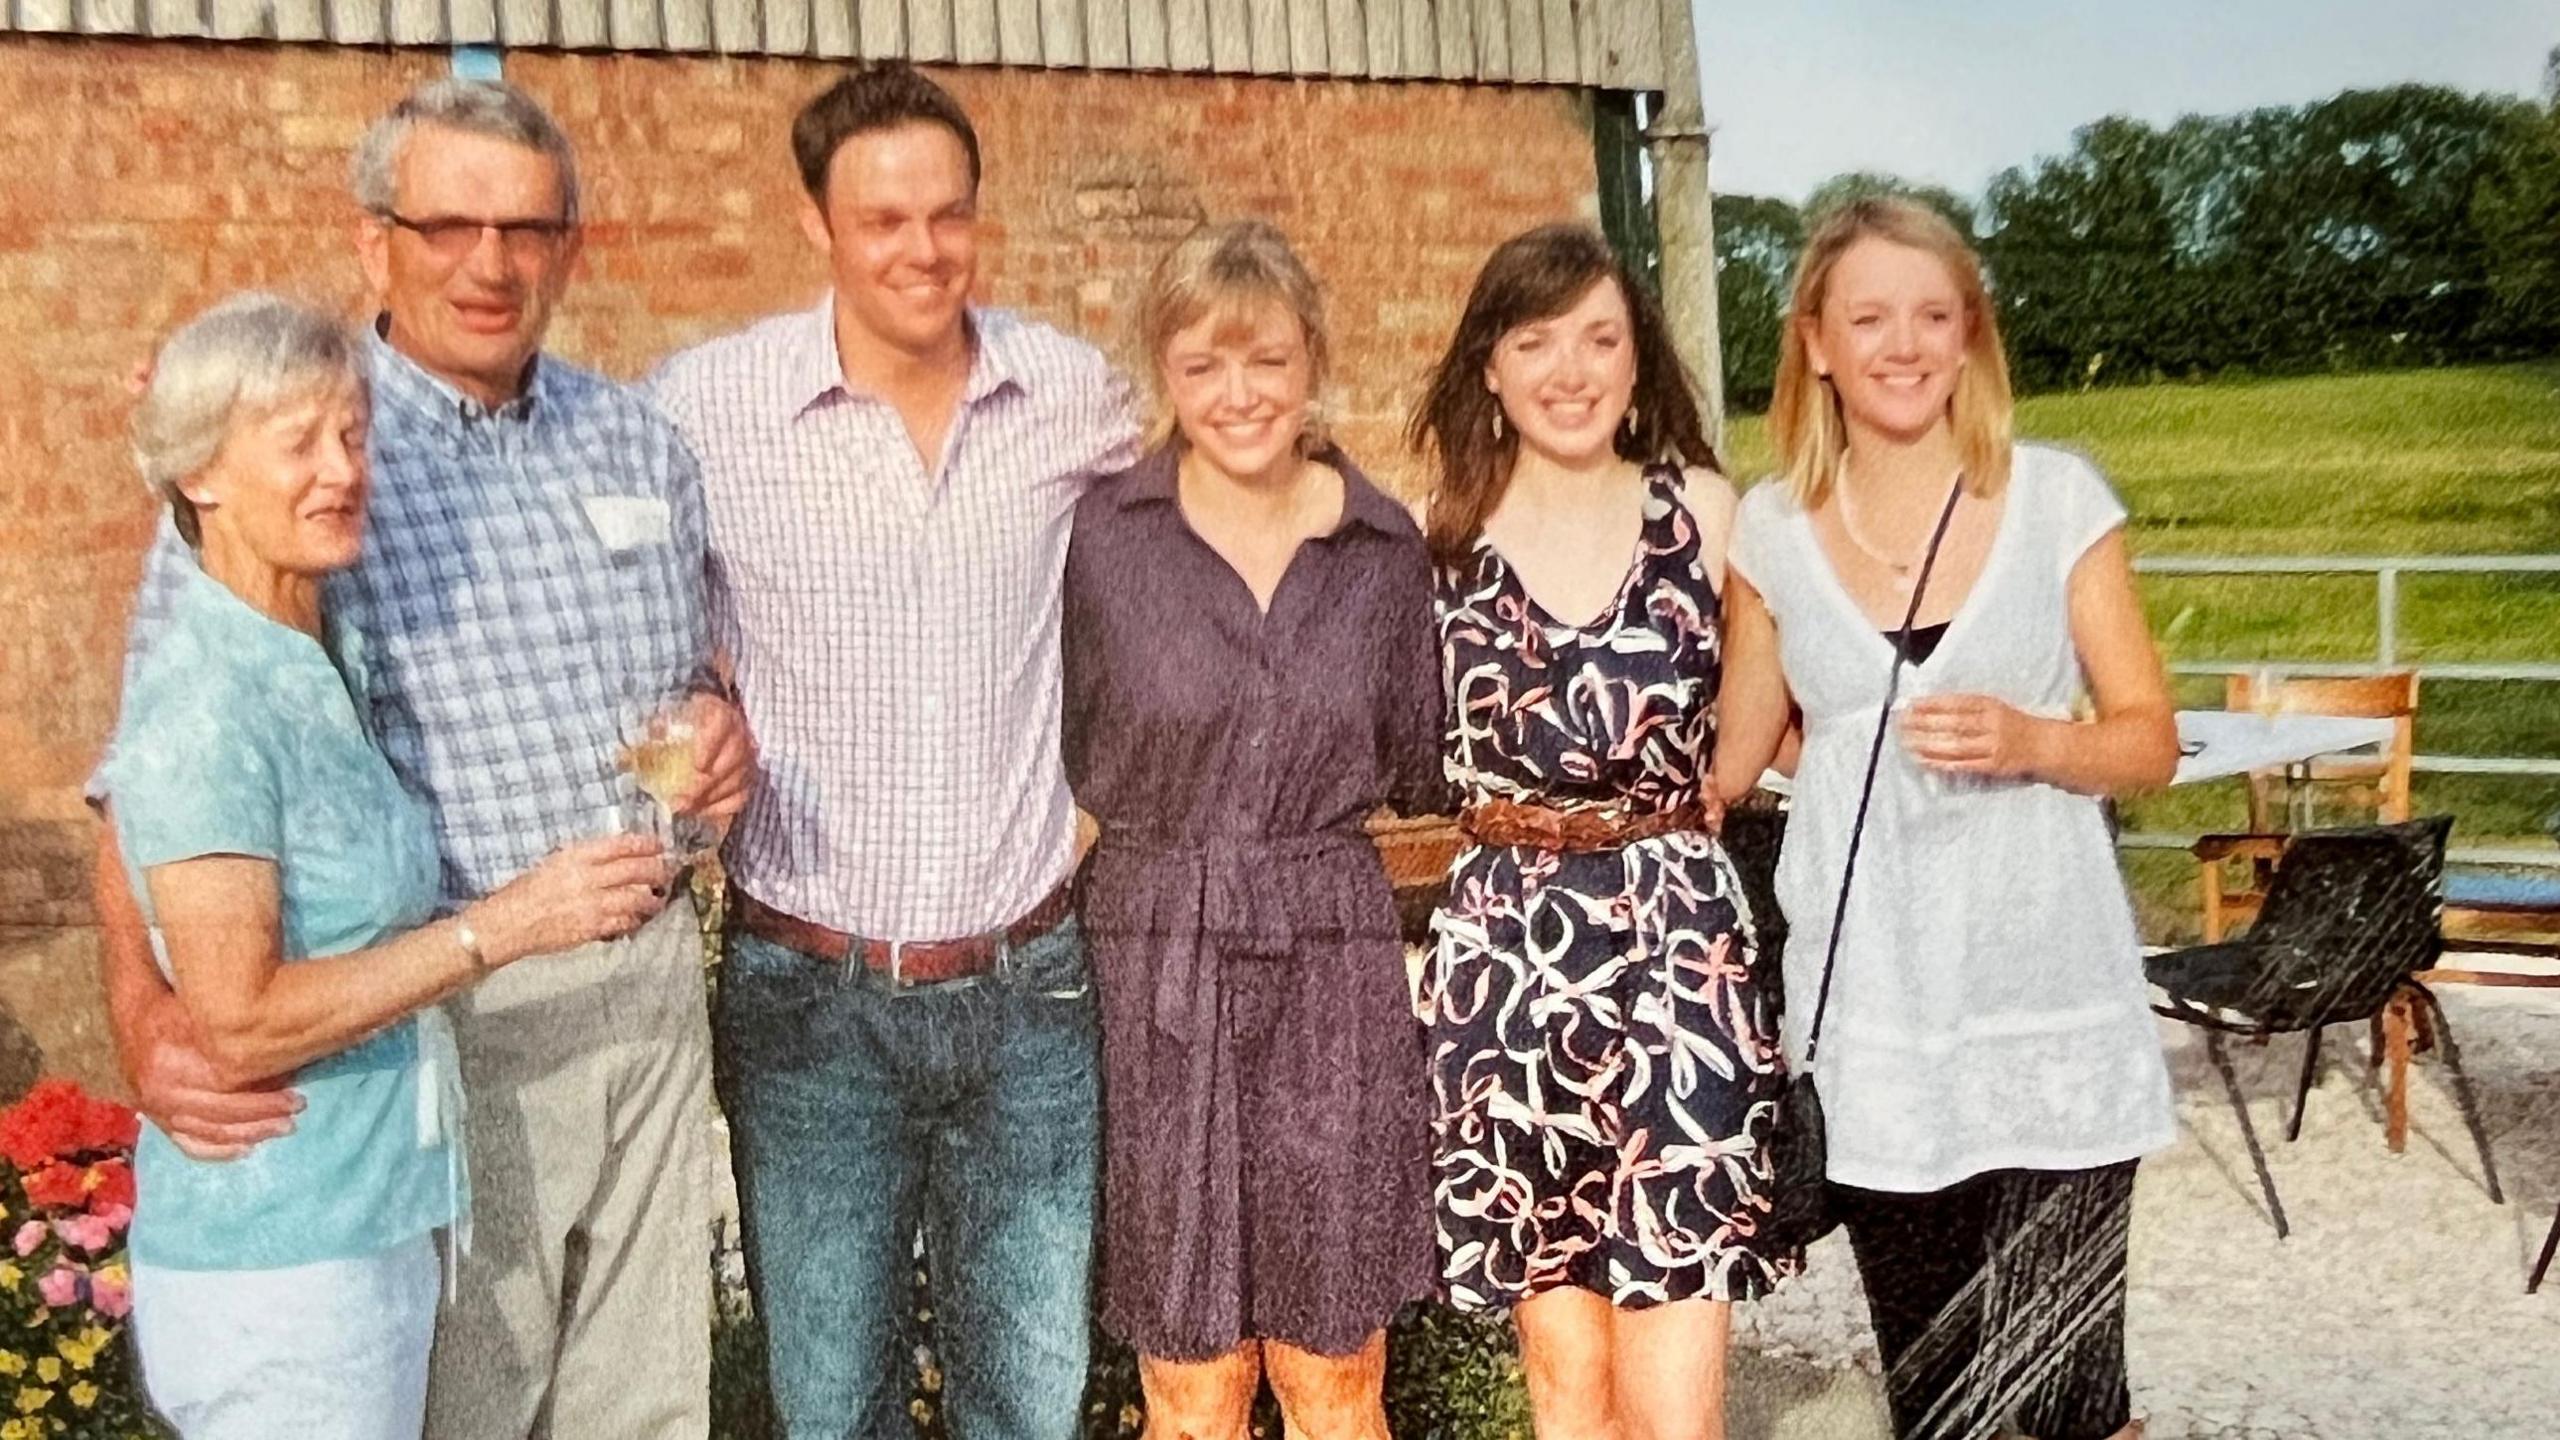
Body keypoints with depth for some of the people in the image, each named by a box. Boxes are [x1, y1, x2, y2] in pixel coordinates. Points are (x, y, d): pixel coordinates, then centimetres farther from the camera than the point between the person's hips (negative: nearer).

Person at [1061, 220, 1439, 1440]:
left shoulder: (1385, 547, 3)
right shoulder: (1104, 536, -4)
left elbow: (1415, 773, 12)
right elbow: (1074, 760, 3)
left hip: (1332, 966, 2)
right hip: (1157, 970, -1)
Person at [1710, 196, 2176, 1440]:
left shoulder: (2060, 499, -1)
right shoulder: (1773, 529, 4)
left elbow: (2149, 739, 0)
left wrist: (2030, 742, -16)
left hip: (2045, 1003, -2)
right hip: (1868, 1013, 2)